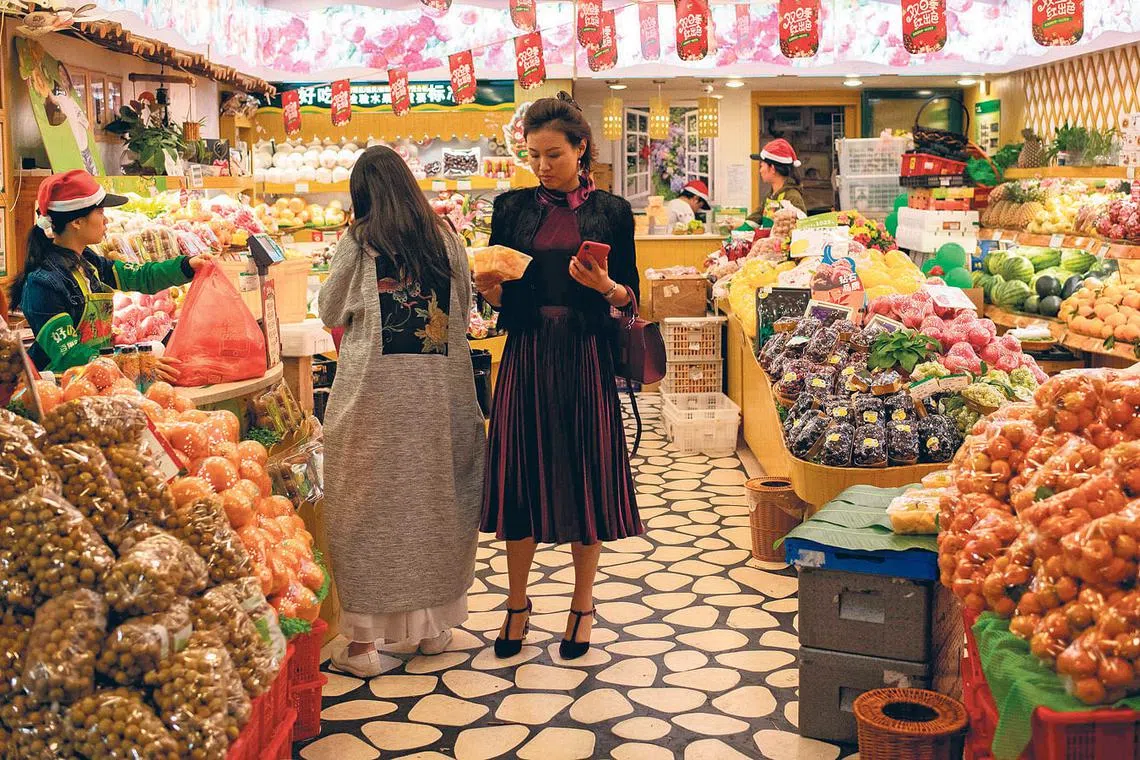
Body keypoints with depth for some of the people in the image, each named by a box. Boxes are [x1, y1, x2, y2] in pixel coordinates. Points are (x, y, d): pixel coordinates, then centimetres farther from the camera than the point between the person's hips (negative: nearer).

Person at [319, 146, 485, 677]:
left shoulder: (360, 241, -3)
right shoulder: (444, 237, 5)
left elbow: (330, 313, 6)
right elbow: (464, 306, 14)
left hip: (374, 384, -3)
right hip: (439, 385, 3)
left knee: (368, 501, 4)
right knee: (434, 495, 14)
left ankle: (363, 639, 8)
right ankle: (434, 624, 24)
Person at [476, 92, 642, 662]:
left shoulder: (611, 211, 3)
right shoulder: (512, 208, 7)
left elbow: (630, 299, 2)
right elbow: (500, 298, 8)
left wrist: (604, 286, -18)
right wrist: (487, 287, -13)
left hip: (586, 358, -1)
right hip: (526, 356, 1)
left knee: (586, 475, 3)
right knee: (519, 475, 4)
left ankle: (582, 605, 20)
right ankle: (517, 603, 21)